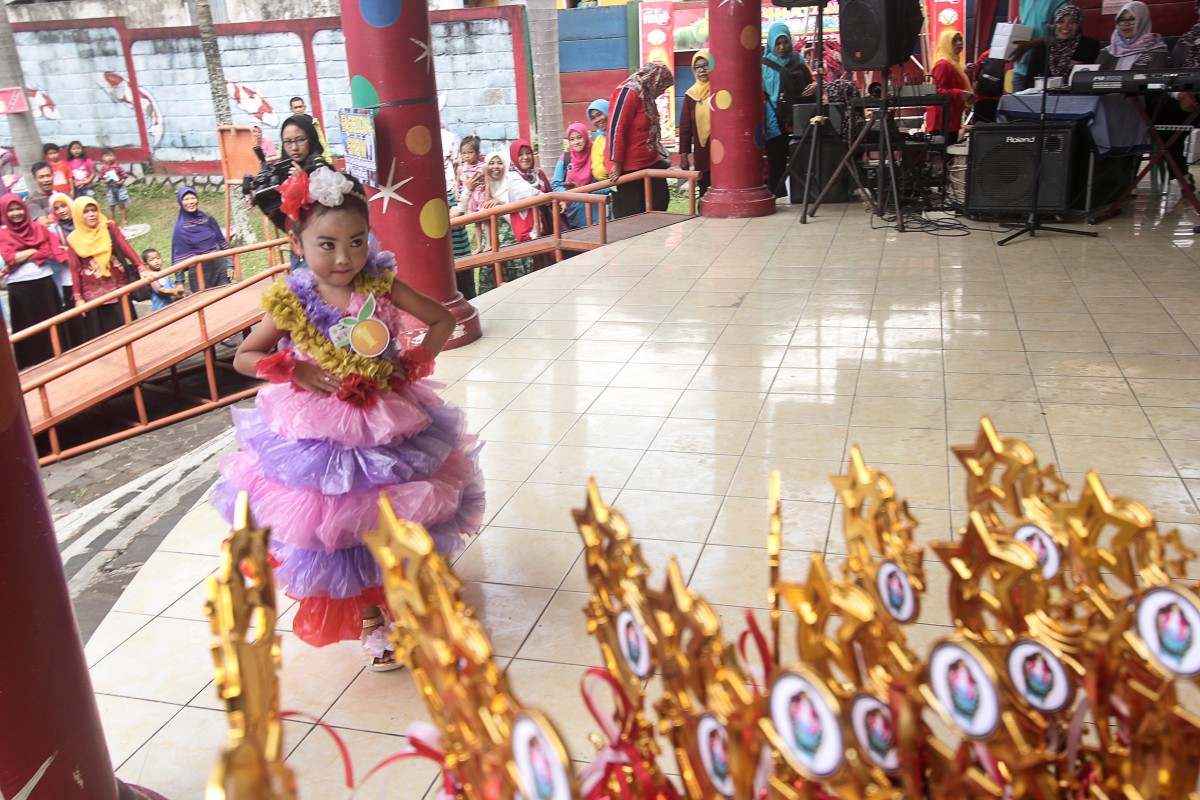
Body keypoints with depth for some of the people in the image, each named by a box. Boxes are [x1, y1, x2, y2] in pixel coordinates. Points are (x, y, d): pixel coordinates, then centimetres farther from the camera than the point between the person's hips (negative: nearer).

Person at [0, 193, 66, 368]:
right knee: (28, 327, 4)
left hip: (44, 282, 2)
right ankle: (33, 364, 10)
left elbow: (55, 251, -4)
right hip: (20, 287, -2)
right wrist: (37, 249, -6)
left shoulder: (39, 229, 8)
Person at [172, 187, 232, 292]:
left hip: (219, 265, 3)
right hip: (198, 271, -3)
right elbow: (178, 255, -3)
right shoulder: (180, 227, -2)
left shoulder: (208, 219, 6)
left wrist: (229, 264, 5)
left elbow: (222, 241, 11)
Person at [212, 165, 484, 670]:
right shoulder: (292, 302, -12)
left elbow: (442, 319, 1)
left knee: (395, 520, 14)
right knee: (336, 526, 9)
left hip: (389, 427, 1)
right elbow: (243, 357, -2)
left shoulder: (382, 286, -10)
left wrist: (415, 362, -11)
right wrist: (296, 370, -17)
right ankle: (369, 617, 31)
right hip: (316, 435, -1)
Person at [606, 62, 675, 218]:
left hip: (649, 163, 9)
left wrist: (658, 157, 16)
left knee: (660, 201, 9)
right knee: (631, 212, -4)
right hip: (630, 166, -9)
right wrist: (616, 163, -20)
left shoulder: (645, 95, 15)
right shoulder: (628, 92, -13)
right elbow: (616, 128, -19)